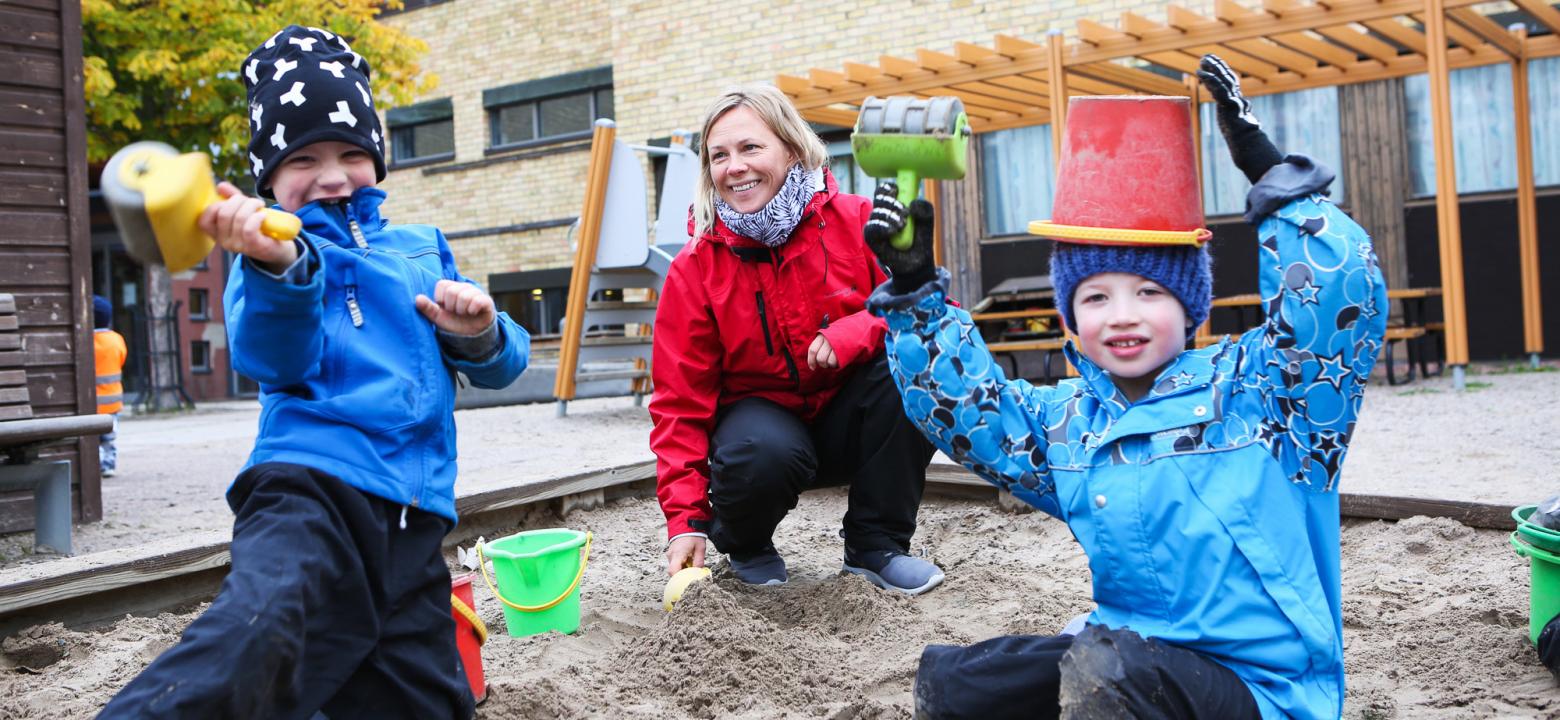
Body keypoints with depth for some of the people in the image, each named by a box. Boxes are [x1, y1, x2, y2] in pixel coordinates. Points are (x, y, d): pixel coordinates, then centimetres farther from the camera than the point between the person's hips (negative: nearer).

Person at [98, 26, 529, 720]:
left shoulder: (421, 248, 21)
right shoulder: (271, 250, 8)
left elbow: (501, 366, 20)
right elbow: (278, 359, -13)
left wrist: (477, 335, -3)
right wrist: (278, 267, -33)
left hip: (413, 518, 5)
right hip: (312, 484, -5)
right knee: (253, 634, -35)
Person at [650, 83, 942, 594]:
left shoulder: (855, 221, -11)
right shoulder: (693, 269, -11)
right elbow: (681, 400, -9)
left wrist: (856, 332, -34)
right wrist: (686, 518, -17)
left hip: (847, 422, 2)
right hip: (761, 415, -1)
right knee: (765, 453, -37)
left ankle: (876, 545, -11)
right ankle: (742, 542, 2)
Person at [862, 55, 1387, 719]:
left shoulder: (1252, 389, -5)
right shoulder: (1067, 425, 9)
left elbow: (1344, 301, -19)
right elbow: (960, 404, 10)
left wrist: (1271, 173, -20)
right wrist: (915, 289, 1)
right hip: (1130, 656, 5)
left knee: (1107, 666, -35)